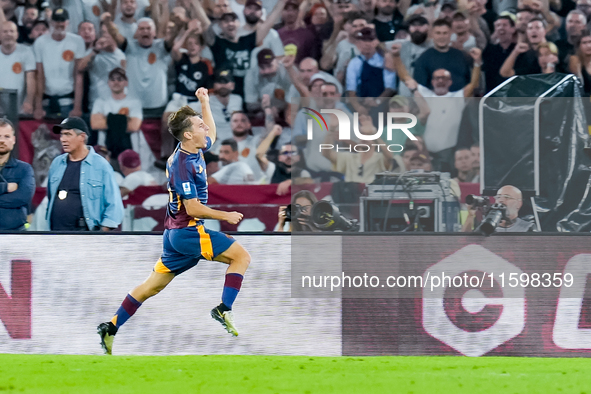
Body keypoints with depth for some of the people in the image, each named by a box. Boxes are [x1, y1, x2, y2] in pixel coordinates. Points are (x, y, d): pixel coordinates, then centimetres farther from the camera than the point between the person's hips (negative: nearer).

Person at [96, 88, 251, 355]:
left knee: (153, 286, 12)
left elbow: (211, 135, 34)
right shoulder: (182, 164, -19)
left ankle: (111, 329, 12)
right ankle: (224, 309, -16)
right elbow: (193, 208, -22)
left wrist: (205, 103, 27)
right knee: (241, 256, -9)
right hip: (187, 231, -10)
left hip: (177, 233, 10)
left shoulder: (195, 152, 9)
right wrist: (226, 216, -15)